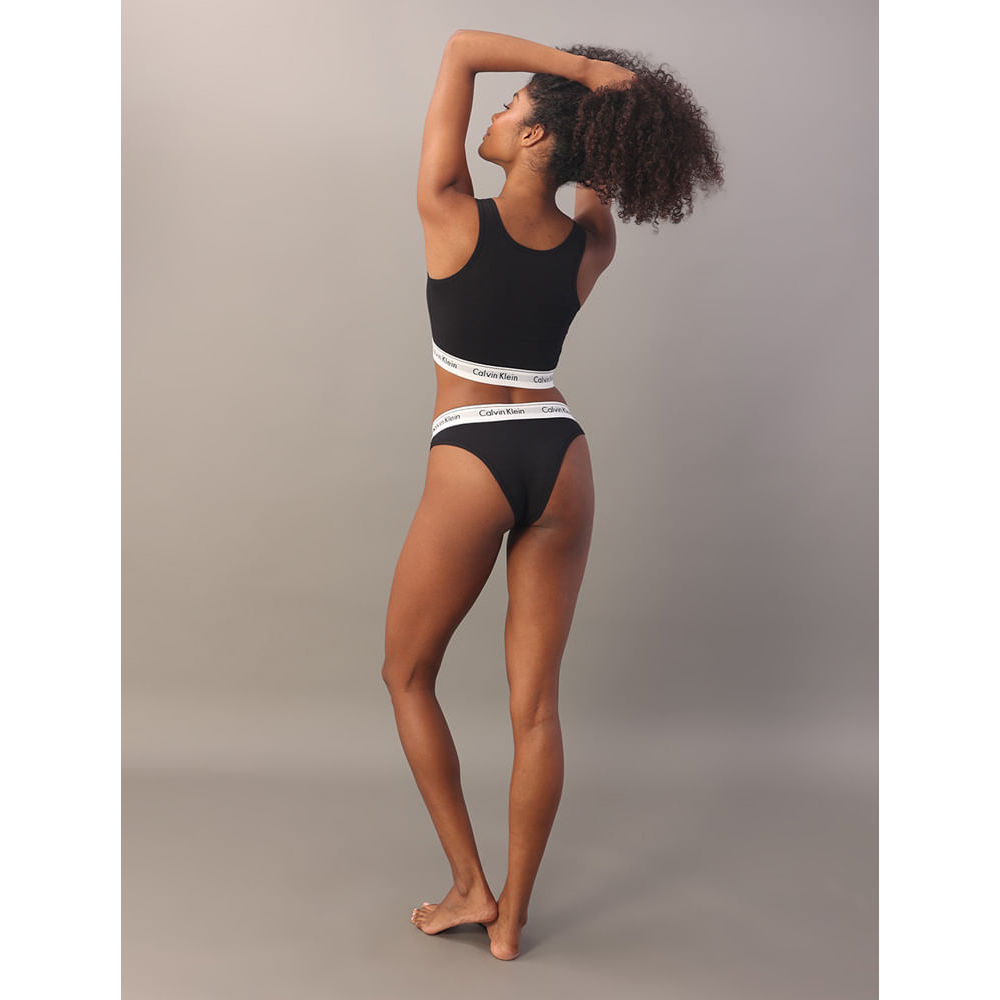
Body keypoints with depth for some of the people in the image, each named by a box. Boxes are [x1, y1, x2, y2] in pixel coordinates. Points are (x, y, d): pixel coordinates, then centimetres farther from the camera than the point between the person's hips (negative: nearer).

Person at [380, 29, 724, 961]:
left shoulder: (452, 216, -7)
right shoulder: (590, 250, 4)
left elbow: (459, 47, 0)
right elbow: (601, 180, 29)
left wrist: (579, 67, -5)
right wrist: (604, 92, 13)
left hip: (471, 463, -4)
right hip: (562, 460, 5)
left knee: (408, 674, 17)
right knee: (536, 702, 9)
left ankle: (469, 886, 20)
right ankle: (511, 919, 20)